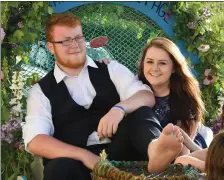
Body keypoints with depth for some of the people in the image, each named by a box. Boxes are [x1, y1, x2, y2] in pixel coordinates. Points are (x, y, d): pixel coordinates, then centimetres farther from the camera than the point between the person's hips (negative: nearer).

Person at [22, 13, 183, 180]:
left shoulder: (110, 69, 16)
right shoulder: (41, 91, 10)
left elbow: (147, 97, 2)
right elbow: (35, 141, -4)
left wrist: (119, 108, -22)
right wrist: (84, 156, -18)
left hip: (119, 152, 2)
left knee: (141, 112, -29)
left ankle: (156, 150, -57)